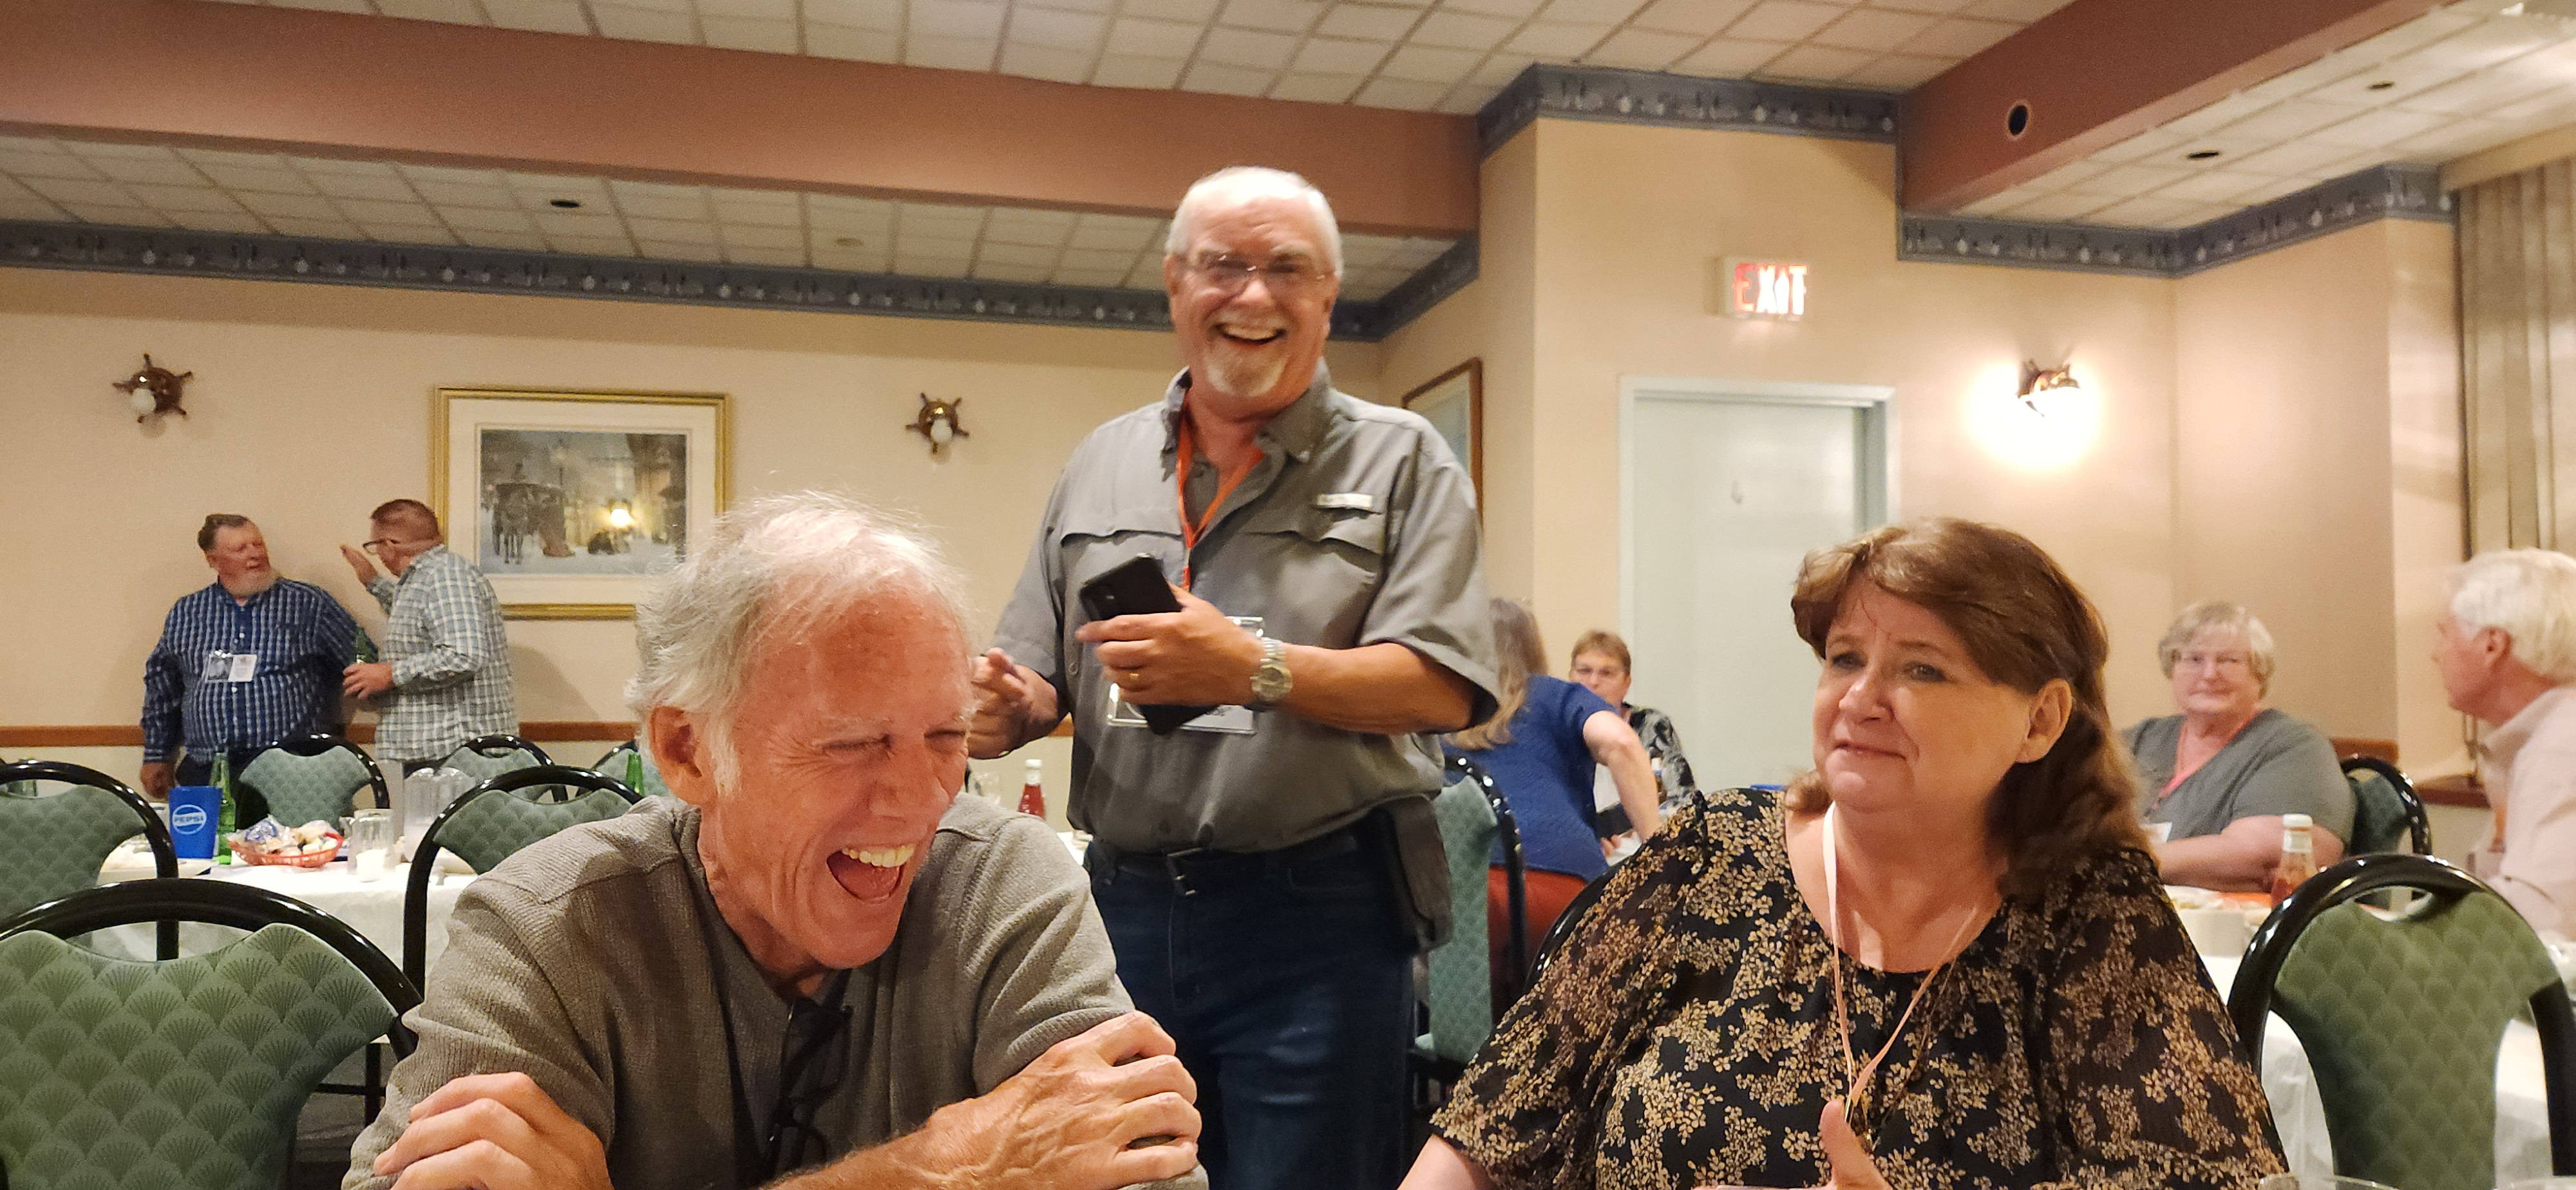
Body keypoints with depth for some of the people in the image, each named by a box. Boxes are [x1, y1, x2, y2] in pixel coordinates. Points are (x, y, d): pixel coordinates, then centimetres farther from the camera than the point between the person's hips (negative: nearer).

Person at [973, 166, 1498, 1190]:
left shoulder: (1400, 461, 0)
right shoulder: (1100, 466, 13)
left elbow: (1443, 688, -10)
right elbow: (1032, 682, 15)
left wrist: (1253, 669, -23)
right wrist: (1001, 708, -9)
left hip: (1317, 913, -4)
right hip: (1127, 904, 4)